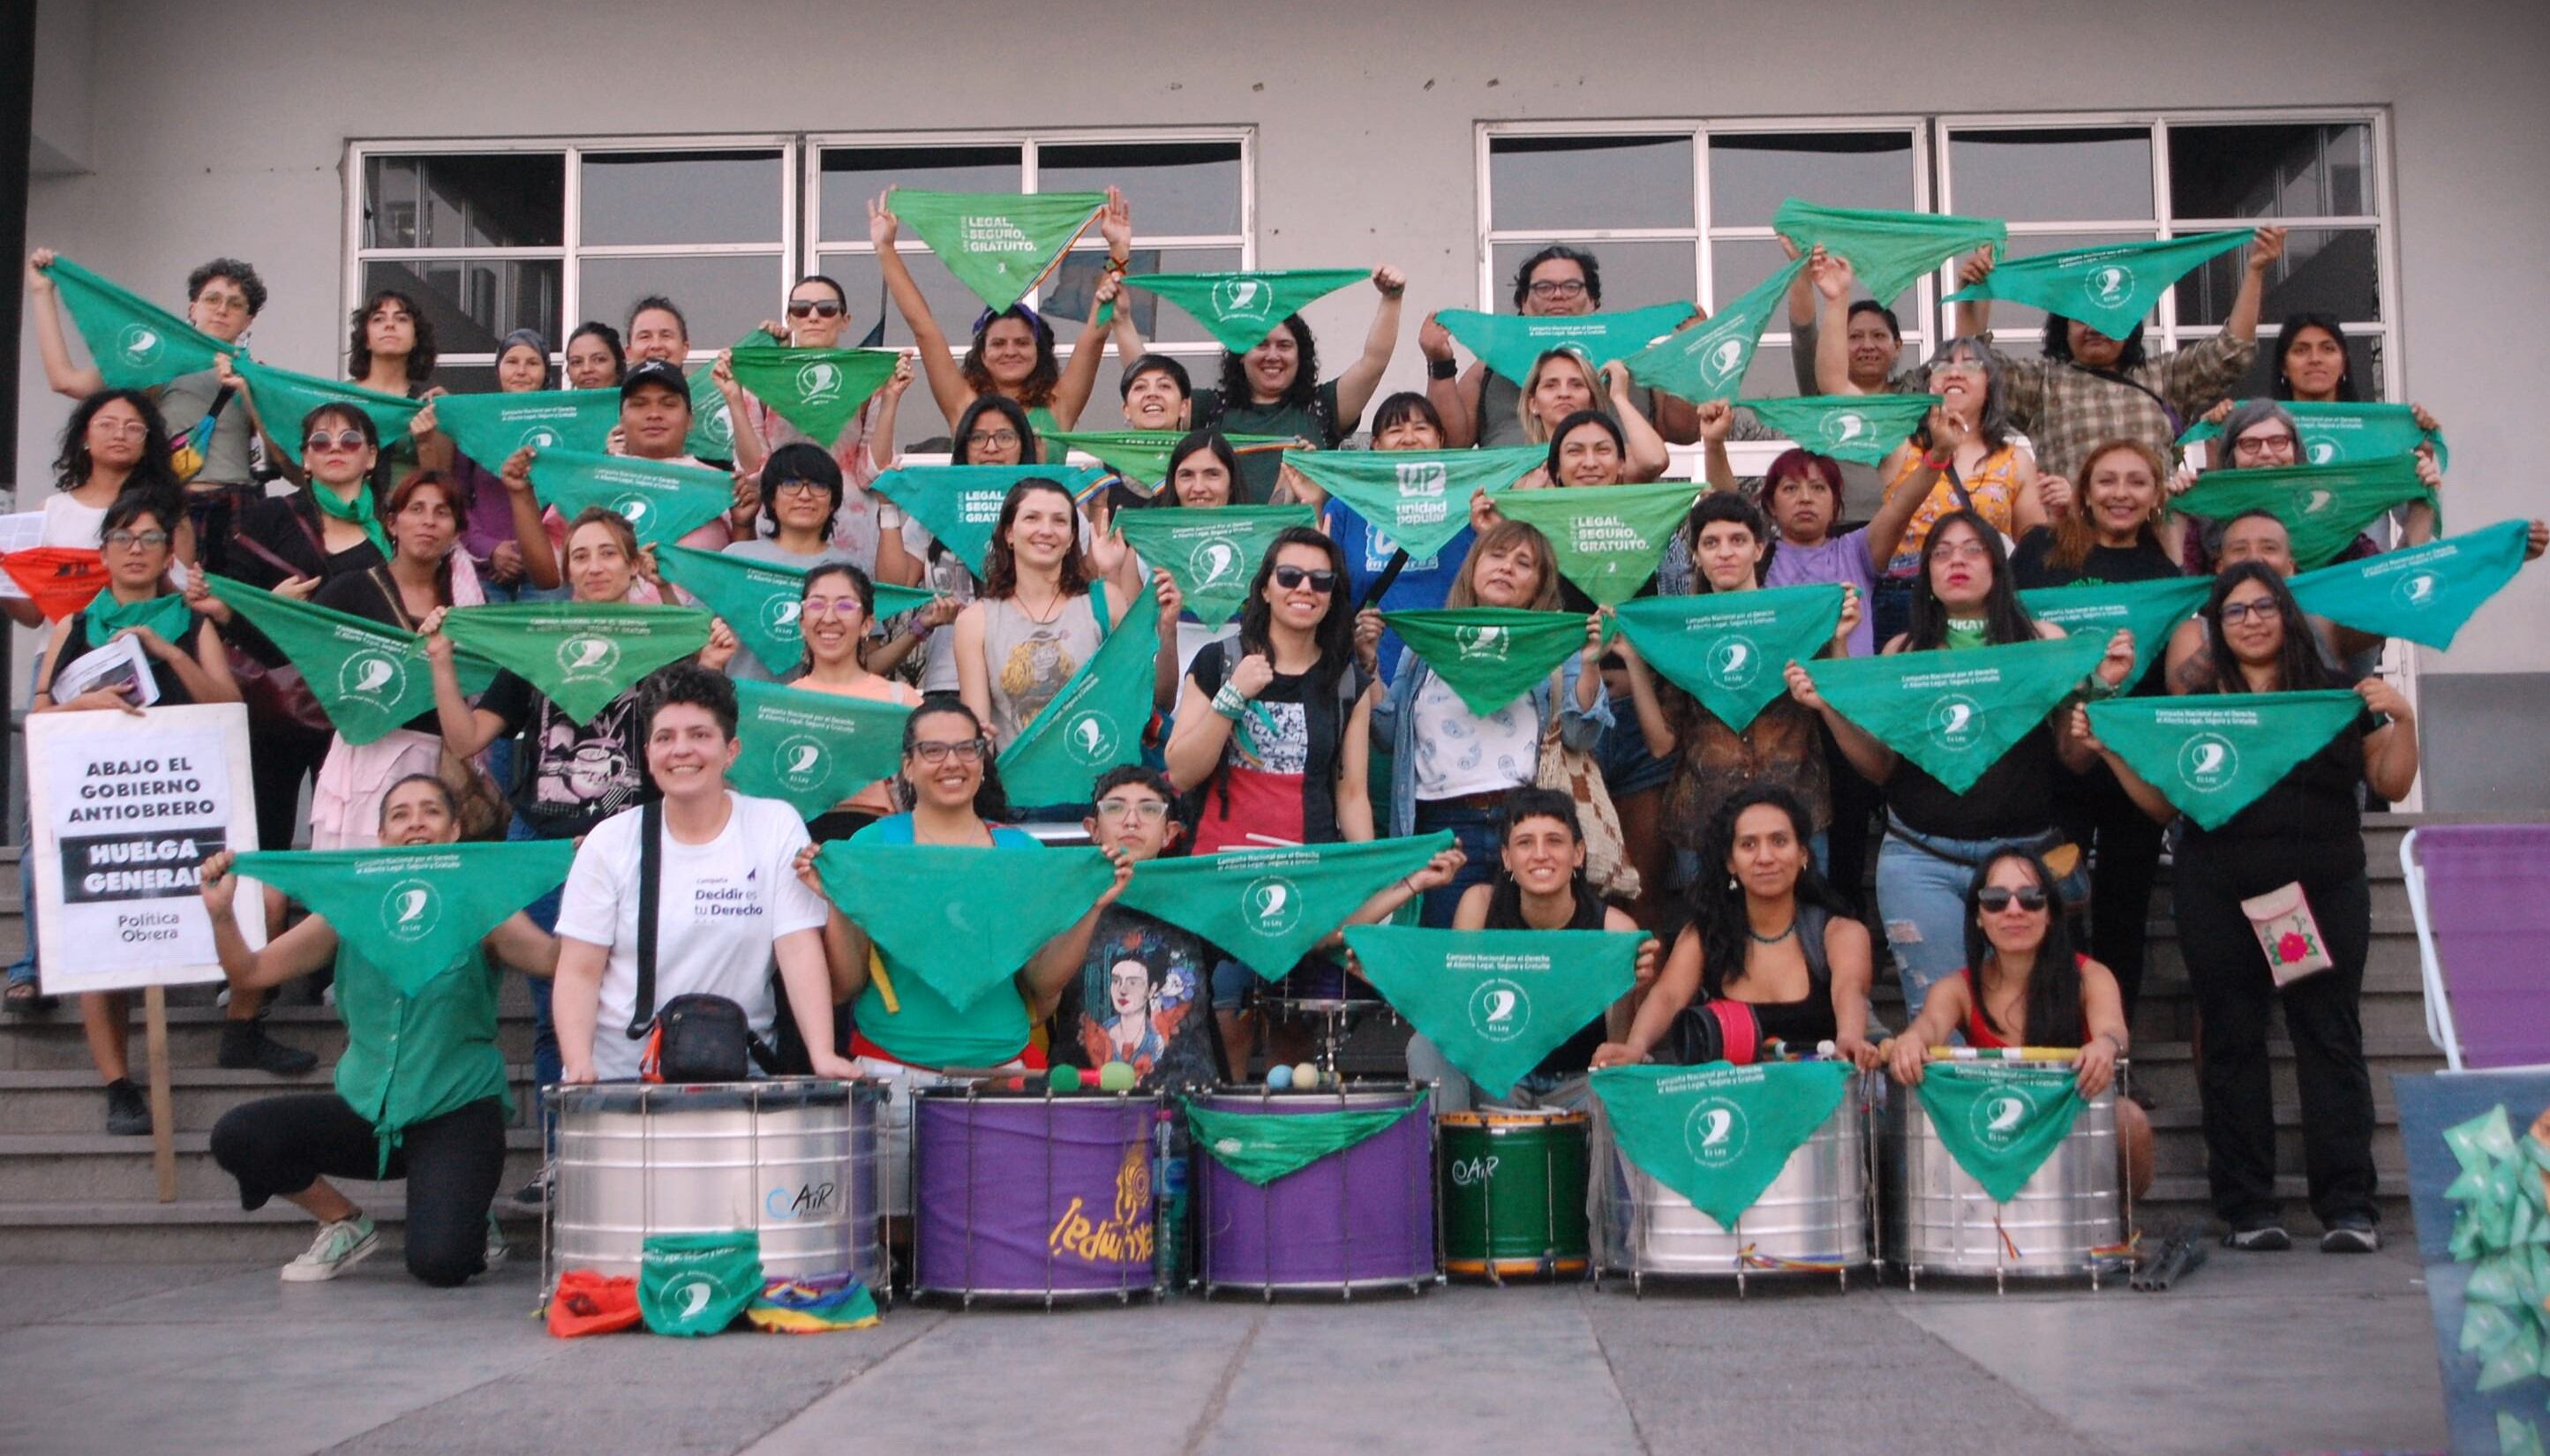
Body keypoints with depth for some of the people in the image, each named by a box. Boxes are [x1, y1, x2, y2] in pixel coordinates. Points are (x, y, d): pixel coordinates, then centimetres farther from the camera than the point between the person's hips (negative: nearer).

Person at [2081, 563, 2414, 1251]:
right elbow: (2163, 802, 9)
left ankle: (2348, 1207, 1)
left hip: (2323, 890, -1)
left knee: (2330, 1038, -3)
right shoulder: (2194, 701, 11)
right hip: (2219, 896, 1)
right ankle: (2248, 1208, 7)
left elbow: (2393, 786, 8)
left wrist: (2402, 721, -7)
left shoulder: (2338, 694, 9)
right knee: (2233, 1042, 2)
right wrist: (2109, 750, -3)